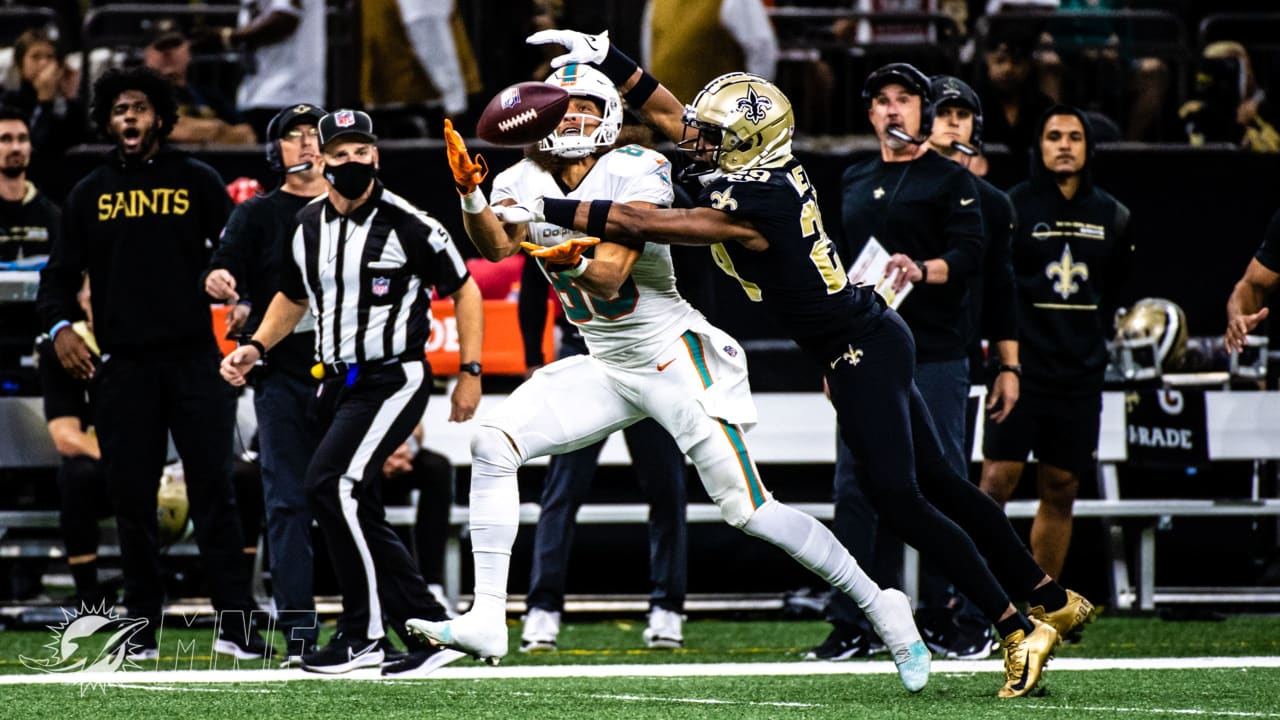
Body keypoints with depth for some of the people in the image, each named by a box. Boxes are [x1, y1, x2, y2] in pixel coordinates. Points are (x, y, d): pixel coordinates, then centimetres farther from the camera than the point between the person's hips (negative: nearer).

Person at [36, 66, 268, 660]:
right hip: (122, 364, 2)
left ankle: (235, 624, -7)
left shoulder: (196, 182, 8)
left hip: (194, 359, -2)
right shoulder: (90, 195, 13)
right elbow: (60, 274, 13)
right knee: (132, 498, 2)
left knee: (212, 490, -6)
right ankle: (142, 630, 8)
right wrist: (59, 326, -6)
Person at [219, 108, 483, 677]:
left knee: (332, 485, -22)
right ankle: (430, 630, 17)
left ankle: (364, 632, -15)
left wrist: (471, 373, -8)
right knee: (360, 514, 7)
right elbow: (294, 298, 23)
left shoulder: (407, 225, -13)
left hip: (393, 380, -8)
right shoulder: (309, 226, 7)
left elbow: (464, 291, -4)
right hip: (336, 383, 8)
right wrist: (254, 348, 8)